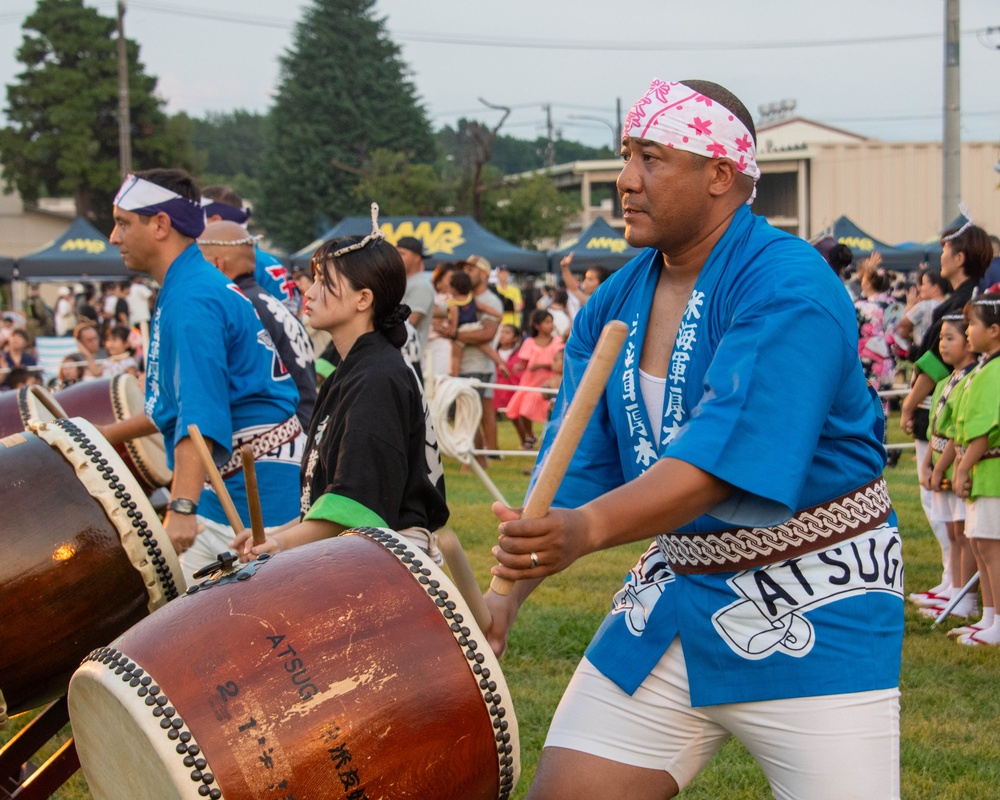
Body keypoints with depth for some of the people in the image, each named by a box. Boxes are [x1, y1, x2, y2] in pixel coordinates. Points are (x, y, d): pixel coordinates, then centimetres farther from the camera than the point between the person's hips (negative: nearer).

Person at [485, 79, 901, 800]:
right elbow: (576, 468, 2)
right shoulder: (612, 307, 5)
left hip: (816, 612, -6)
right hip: (677, 593, 6)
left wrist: (589, 530, -43)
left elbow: (726, 456, -29)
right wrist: (507, 591, -13)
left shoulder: (790, 289, -17)